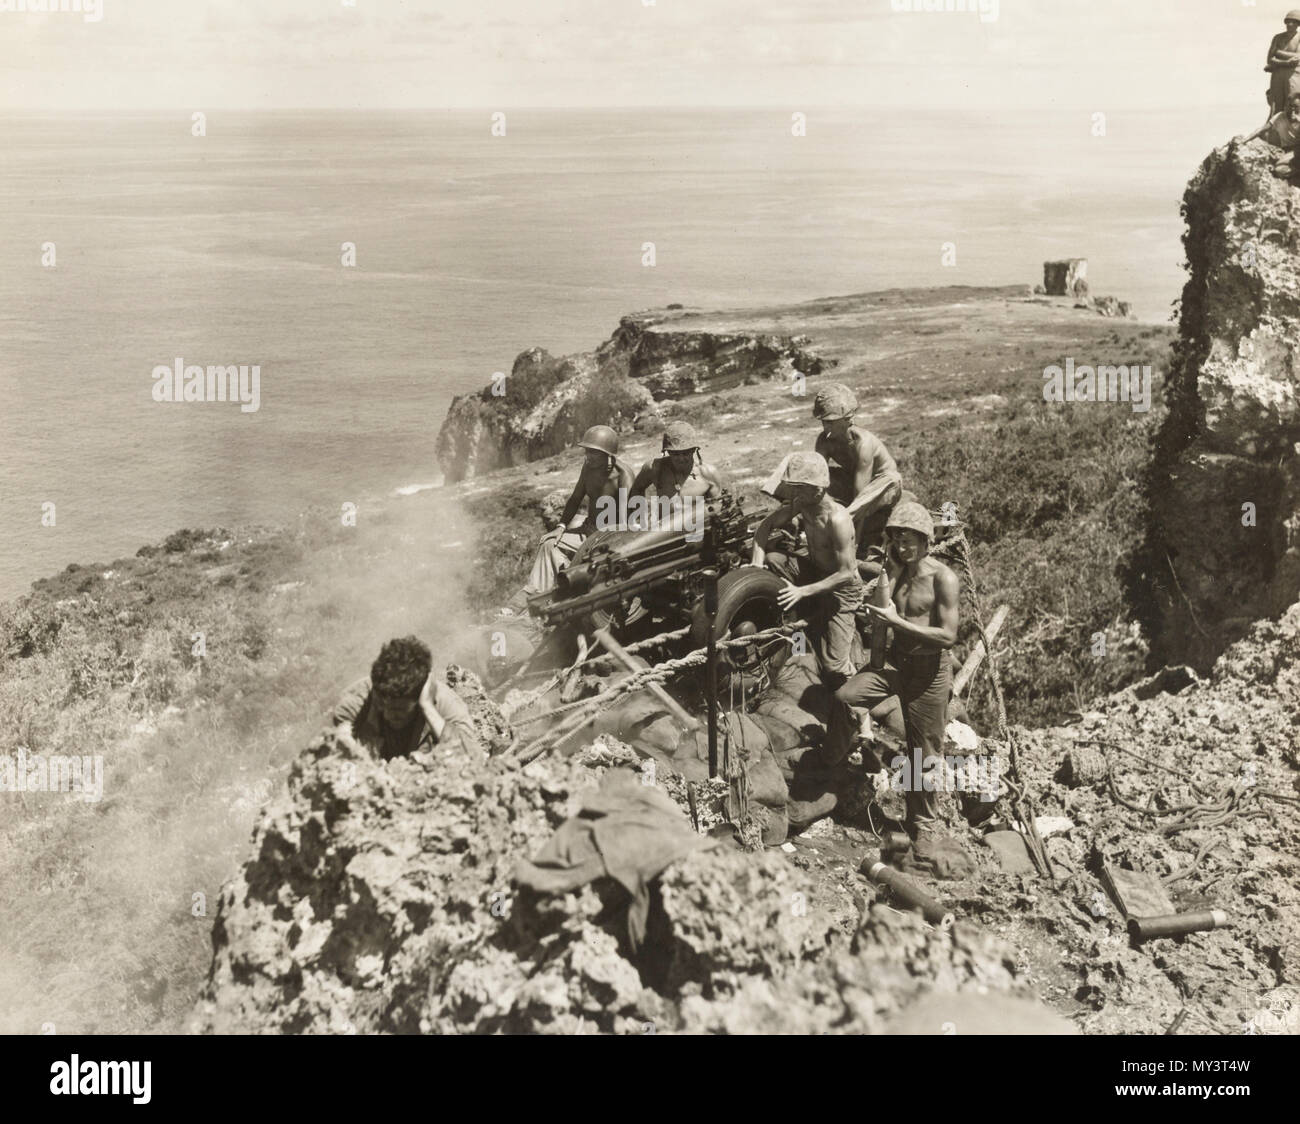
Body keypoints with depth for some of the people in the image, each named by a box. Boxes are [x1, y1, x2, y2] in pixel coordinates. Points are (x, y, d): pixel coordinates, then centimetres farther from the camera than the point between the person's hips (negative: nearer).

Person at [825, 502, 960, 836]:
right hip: (895, 660, 5)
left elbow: (948, 636, -20)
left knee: (924, 753, 5)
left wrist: (897, 621, -22)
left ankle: (922, 827, 20)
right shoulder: (893, 569, 4)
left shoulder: (943, 579, -16)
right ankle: (831, 765, 0)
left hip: (930, 670, -5)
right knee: (845, 696, -20)